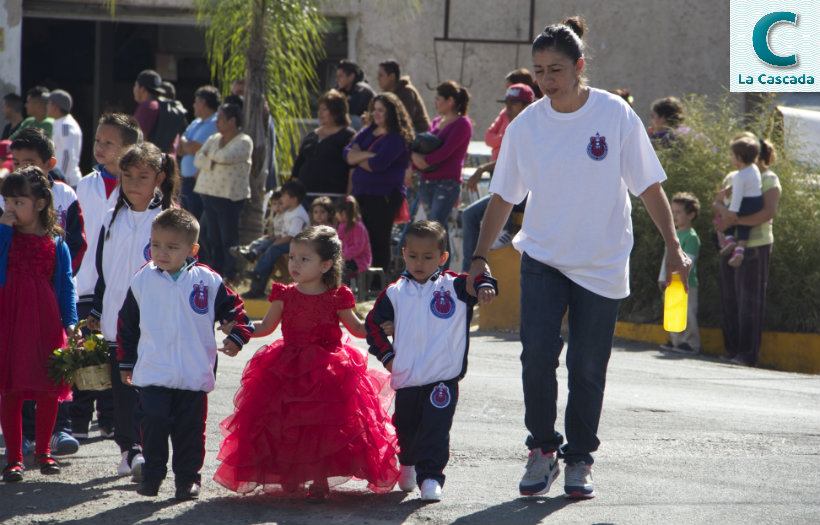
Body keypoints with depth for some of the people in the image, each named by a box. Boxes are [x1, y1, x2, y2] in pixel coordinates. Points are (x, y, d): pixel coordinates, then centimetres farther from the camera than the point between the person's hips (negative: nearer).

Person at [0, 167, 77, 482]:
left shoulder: (56, 245, 3)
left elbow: (66, 285, 6)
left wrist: (70, 322, -2)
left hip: (46, 323, 1)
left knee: (49, 391, 6)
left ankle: (43, 451, 25)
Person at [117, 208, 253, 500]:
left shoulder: (207, 281, 0)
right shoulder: (142, 281, 3)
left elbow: (233, 309, 10)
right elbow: (127, 324, 12)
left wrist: (236, 336, -6)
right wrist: (126, 363, 15)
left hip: (194, 375, 0)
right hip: (153, 374, 0)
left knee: (190, 428, 4)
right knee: (153, 424, -5)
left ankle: (188, 477, 16)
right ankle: (152, 473, 10)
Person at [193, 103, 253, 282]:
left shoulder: (244, 142, -5)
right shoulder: (213, 139, 16)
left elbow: (226, 157, -21)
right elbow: (198, 159, 4)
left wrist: (210, 154, -3)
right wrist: (213, 161, -13)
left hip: (230, 196, -7)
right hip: (209, 193, 7)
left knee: (229, 238, -4)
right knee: (213, 238, 7)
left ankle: (229, 274, 1)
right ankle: (216, 272, 13)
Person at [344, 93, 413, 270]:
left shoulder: (397, 138, -8)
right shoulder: (368, 132, 16)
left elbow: (377, 164, -19)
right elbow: (348, 154, 6)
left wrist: (358, 158, 0)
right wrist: (367, 155, -12)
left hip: (383, 196, -7)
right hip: (360, 192, 7)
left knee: (378, 241, -6)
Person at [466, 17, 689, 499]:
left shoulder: (615, 115, -8)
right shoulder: (526, 125, -2)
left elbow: (648, 185, -1)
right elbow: (504, 196, 8)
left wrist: (673, 247, -6)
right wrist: (480, 256, 5)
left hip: (602, 265, -1)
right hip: (543, 257, 1)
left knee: (588, 369, 2)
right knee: (538, 355, -14)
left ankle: (579, 460, 17)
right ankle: (543, 450, 4)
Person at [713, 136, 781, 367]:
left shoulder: (769, 179, -5)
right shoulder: (732, 178, 16)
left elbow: (768, 213, -18)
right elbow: (716, 204, 6)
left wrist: (735, 221, -23)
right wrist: (725, 211, -18)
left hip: (755, 245, -7)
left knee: (749, 299, -7)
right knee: (729, 298, 6)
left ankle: (748, 354, -7)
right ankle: (733, 350, 12)